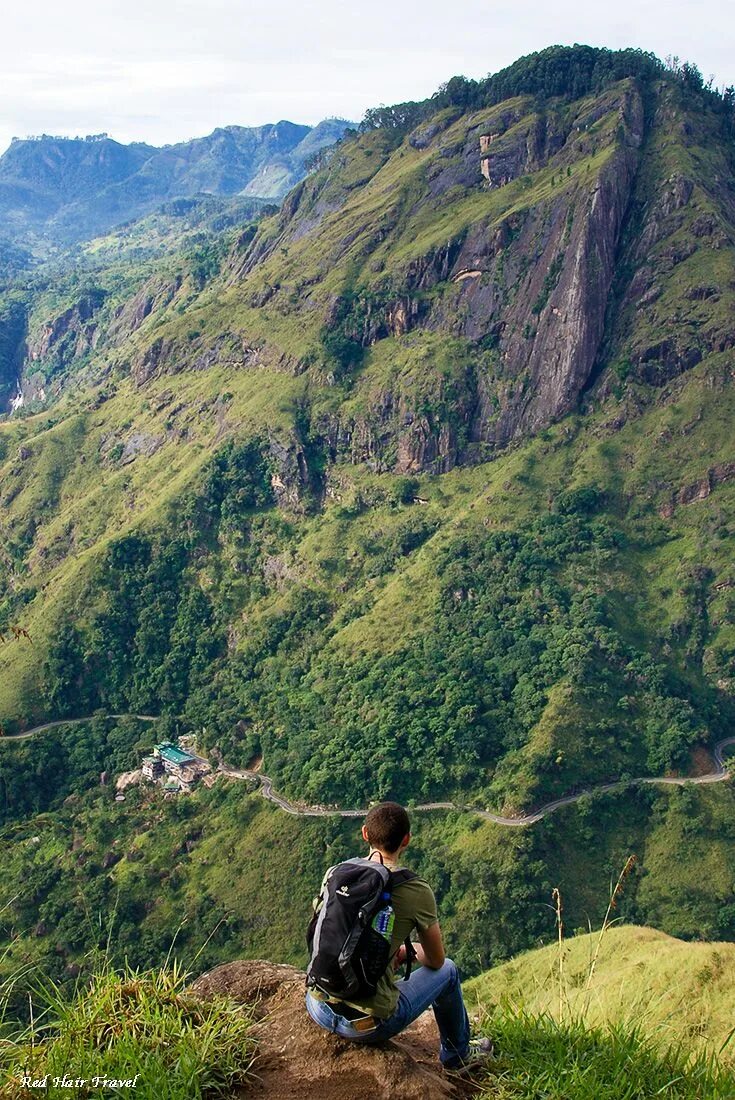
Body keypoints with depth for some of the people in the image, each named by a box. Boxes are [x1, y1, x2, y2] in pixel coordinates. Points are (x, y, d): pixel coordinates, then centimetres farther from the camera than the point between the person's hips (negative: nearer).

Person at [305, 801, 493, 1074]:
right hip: (369, 1025, -4)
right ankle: (457, 1056, 44)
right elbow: (436, 961, 2)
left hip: (318, 1009, 4)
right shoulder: (417, 891, -14)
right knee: (448, 971, 20)